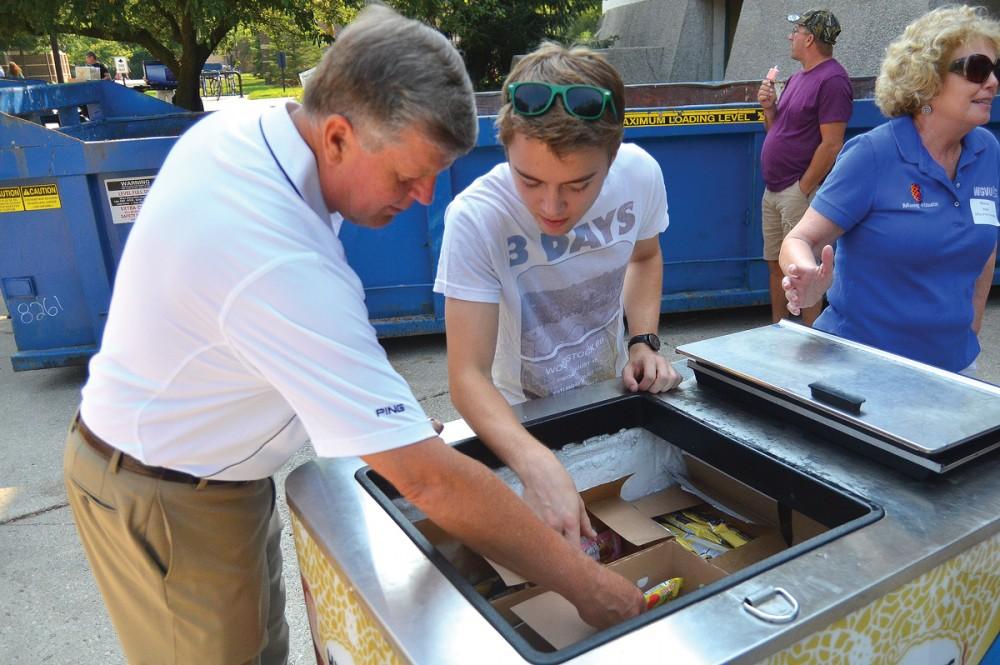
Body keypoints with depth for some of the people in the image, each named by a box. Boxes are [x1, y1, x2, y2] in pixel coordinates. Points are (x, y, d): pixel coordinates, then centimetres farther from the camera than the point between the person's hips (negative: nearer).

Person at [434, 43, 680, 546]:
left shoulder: (640, 174, -20)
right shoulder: (475, 219, -33)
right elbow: (468, 376, -33)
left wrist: (645, 341, -11)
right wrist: (537, 464, -50)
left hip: (612, 392, 4)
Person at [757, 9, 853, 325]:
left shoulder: (831, 80, -13)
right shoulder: (797, 78, 16)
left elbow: (831, 145, -18)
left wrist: (802, 190, -16)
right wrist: (769, 107, 3)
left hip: (799, 192, -9)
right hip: (773, 190, 9)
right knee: (775, 264, 14)